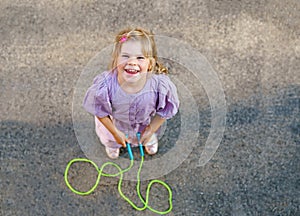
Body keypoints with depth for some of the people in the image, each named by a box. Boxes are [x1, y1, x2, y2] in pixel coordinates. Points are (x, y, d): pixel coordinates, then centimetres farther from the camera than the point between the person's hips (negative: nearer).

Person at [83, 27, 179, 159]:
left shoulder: (160, 85, -41)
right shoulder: (105, 85, -43)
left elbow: (164, 111, -18)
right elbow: (99, 111, -21)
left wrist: (151, 129, -9)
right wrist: (115, 132, -13)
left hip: (146, 123, 1)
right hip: (114, 124, 0)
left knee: (150, 138, 37)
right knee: (111, 140, 36)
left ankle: (150, 140, 75)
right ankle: (112, 145, 73)